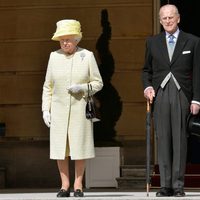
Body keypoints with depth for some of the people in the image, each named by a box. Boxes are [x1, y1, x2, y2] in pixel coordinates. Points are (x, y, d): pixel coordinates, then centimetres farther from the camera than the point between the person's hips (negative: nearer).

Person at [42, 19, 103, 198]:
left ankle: (78, 185, 7)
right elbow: (48, 86, 11)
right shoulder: (54, 56, 7)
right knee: (60, 147, 0)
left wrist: (81, 88, -15)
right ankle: (65, 186, 7)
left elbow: (98, 83, 3)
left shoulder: (87, 56, 0)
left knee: (80, 146, -1)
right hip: (59, 109, 2)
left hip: (80, 109, -2)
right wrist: (46, 109, 4)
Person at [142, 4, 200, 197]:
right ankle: (165, 185, 3)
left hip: (182, 96, -2)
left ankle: (178, 185, 1)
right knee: (162, 140, 0)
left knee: (180, 141, -2)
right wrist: (147, 86, -2)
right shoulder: (152, 42, 12)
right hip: (159, 96, 2)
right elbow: (146, 69, 18)